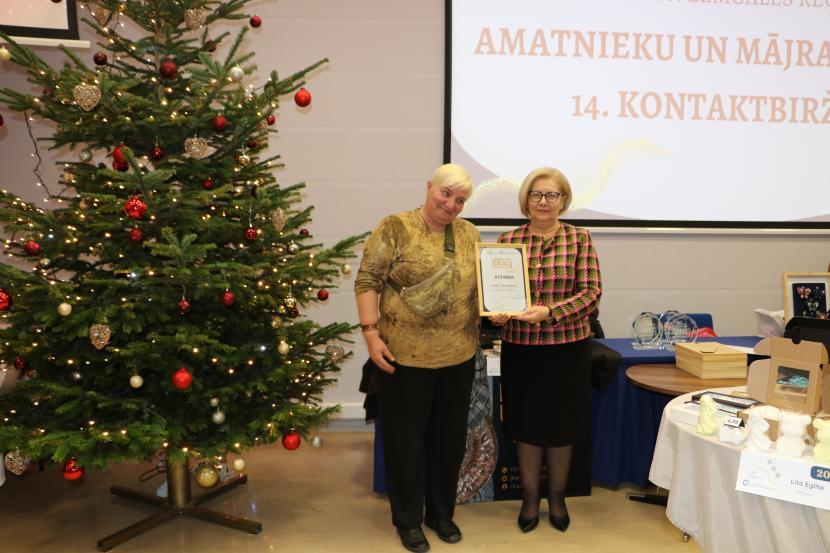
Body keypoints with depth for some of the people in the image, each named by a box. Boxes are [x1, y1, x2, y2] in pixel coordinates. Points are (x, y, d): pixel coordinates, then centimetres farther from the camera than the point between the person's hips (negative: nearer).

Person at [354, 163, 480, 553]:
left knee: (449, 437, 16)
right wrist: (370, 333, -16)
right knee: (406, 438, 8)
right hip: (404, 355, -5)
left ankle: (441, 513, 35)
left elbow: (480, 284, 15)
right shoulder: (396, 228, -8)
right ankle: (408, 520, 27)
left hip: (458, 357, 5)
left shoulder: (470, 234, 8)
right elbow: (367, 281, -9)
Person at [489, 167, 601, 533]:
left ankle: (557, 497, 34)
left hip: (567, 347, -1)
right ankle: (530, 498, 31)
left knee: (561, 424, 12)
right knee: (526, 423, 12)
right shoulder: (508, 240, 1)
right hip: (520, 347, 1)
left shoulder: (579, 239, -2)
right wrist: (497, 311, -17)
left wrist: (549, 312, -22)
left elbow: (591, 293, -8)